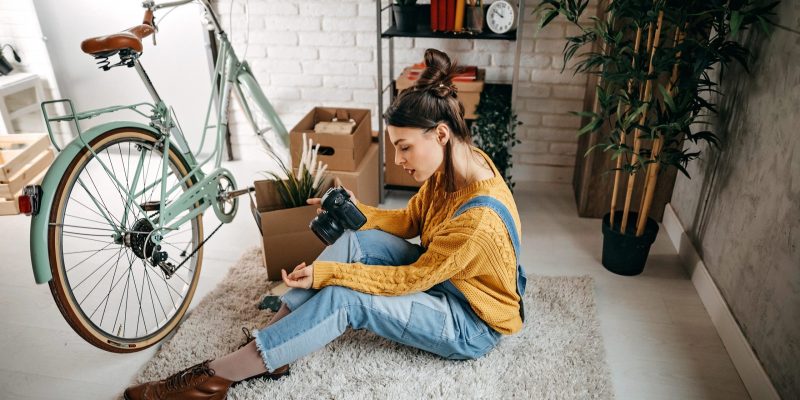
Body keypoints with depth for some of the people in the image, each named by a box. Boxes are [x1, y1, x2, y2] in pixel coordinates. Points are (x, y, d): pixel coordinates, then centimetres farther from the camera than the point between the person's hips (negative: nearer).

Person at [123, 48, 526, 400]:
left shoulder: (479, 217, -33)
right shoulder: (450, 165, -8)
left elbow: (412, 279, -24)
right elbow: (408, 221, 5)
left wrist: (327, 272, -24)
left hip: (472, 322, -7)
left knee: (344, 298, -24)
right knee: (357, 241, -14)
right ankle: (264, 347, -10)